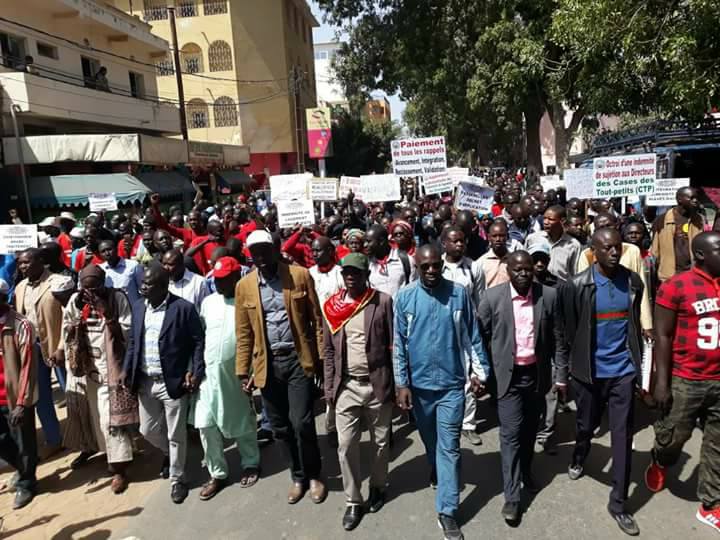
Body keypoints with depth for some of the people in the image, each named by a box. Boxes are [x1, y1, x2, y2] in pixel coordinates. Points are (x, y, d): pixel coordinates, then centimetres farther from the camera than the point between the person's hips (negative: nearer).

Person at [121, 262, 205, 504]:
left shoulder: (183, 308, -14)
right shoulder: (138, 307, 4)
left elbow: (198, 342, -9)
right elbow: (132, 340, 13)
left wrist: (195, 372, -15)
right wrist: (127, 370, 3)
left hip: (174, 382, -5)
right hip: (145, 382, 6)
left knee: (175, 435, 6)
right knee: (148, 430, 17)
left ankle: (177, 479, 27)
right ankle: (170, 454, 48)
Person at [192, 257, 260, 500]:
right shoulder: (208, 302, 5)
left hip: (236, 373, -4)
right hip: (208, 372, 4)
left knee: (242, 423, 12)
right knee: (206, 424, 6)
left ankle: (250, 464, 34)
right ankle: (217, 474, 22)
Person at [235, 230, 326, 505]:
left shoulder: (300, 275, -3)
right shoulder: (244, 286, 3)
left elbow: (316, 318, 0)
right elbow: (243, 333, 6)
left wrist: (323, 357, -3)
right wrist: (243, 371, 3)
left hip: (298, 359, -2)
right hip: (268, 364, 3)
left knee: (301, 423, -5)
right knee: (280, 427, 11)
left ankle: (314, 475, 21)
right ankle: (299, 477, 32)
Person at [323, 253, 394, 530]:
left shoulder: (383, 302, -6)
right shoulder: (331, 305, 2)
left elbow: (394, 345, -4)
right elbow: (328, 350, 6)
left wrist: (398, 382, -6)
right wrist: (329, 387, 4)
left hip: (378, 384, -2)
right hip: (346, 387, 2)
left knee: (380, 442, 14)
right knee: (346, 446, 5)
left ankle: (378, 487, 38)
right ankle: (353, 501, 22)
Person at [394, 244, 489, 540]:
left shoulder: (459, 294, -6)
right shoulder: (405, 297, -6)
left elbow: (473, 336, 1)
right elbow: (399, 344, -4)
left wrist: (480, 371, -1)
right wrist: (401, 383, -6)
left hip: (451, 383, -1)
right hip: (418, 383, 2)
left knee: (449, 447, 2)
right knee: (430, 439, 22)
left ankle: (446, 512, 12)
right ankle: (438, 472, 51)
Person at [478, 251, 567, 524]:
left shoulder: (549, 295, -4)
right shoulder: (492, 297, -10)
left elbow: (558, 337, 3)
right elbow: (480, 336, -3)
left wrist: (562, 374, 3)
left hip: (537, 374, 3)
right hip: (509, 375, -3)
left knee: (530, 430, 18)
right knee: (511, 434, -2)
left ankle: (526, 472, 42)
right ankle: (511, 496, 6)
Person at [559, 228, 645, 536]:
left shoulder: (633, 282, -1)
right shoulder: (577, 285, -11)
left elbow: (635, 327, 10)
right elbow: (567, 333, -5)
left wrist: (638, 364, 14)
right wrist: (562, 375, -1)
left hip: (623, 371, 2)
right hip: (589, 371, -2)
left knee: (622, 435, 4)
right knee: (586, 425, 17)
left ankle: (618, 503, 17)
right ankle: (579, 458, 50)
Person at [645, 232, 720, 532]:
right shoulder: (677, 286, -10)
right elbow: (662, 335, -8)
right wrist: (662, 382, -11)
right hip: (685, 381, -4)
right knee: (673, 438, 9)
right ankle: (659, 464, 42)